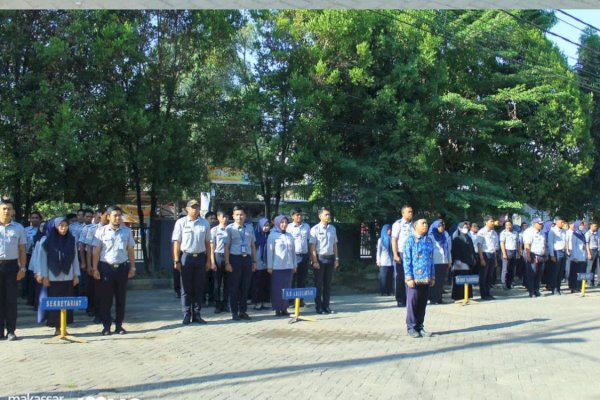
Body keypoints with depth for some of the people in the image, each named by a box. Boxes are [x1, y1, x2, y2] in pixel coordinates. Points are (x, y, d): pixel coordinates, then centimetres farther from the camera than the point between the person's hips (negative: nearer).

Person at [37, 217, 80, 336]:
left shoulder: (71, 240, 5)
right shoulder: (46, 241, -3)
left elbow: (75, 258, 8)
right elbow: (42, 259, -1)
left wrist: (76, 275, 4)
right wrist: (44, 276, -5)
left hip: (68, 277, 2)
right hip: (53, 278, -2)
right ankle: (57, 327, 9)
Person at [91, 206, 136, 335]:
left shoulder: (127, 231, 6)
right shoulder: (101, 231, -1)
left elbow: (130, 250, 9)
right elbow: (96, 251, -2)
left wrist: (132, 267, 7)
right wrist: (95, 268, -6)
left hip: (122, 267, 2)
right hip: (105, 267, -2)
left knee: (121, 298, 8)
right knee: (105, 299, 3)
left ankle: (119, 325, 18)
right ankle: (106, 326, 13)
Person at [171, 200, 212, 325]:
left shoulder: (205, 223, 6)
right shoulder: (181, 222, -2)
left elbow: (207, 243, 9)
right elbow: (176, 242, -2)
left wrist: (208, 260, 6)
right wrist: (177, 260, -7)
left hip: (200, 257, 3)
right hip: (186, 257, -3)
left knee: (199, 288, 8)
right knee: (186, 288, 3)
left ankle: (197, 315, 17)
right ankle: (186, 315, 10)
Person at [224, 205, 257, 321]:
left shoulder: (249, 228, 10)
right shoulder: (230, 228, -2)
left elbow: (253, 245, 14)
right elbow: (226, 246, -5)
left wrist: (254, 261, 10)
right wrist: (227, 263, -10)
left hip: (247, 259, 4)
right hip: (235, 258, -4)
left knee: (245, 287, 9)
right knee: (234, 287, 3)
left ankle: (243, 311, 19)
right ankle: (234, 313, 11)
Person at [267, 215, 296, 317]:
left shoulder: (289, 236, 11)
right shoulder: (272, 236, -2)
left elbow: (293, 251, 14)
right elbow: (270, 252, -4)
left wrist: (294, 265, 12)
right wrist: (269, 266, -7)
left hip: (288, 266, 4)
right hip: (277, 267, -4)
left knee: (287, 287, 5)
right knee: (277, 288, -1)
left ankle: (285, 308, 13)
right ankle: (277, 309, 6)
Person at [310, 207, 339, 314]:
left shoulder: (332, 228, 8)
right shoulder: (315, 229, -8)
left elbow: (335, 244, 12)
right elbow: (312, 246, -10)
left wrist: (336, 258, 8)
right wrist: (315, 261, -14)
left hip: (330, 258, 5)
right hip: (320, 258, -5)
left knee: (328, 283, 10)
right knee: (319, 283, 4)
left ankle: (326, 306, 19)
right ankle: (318, 307, 12)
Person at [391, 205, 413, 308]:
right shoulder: (398, 224, -3)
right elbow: (394, 240, -5)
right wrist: (396, 255, -12)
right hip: (401, 254, -4)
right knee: (400, 278, 3)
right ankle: (400, 300, 9)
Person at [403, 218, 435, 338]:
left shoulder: (429, 241, 13)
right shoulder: (410, 240, -4)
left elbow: (431, 260, 16)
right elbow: (406, 260, -7)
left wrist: (432, 277, 13)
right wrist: (409, 278, -12)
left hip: (426, 278, 5)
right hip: (414, 278, -5)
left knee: (423, 304, 10)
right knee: (412, 303, 0)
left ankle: (420, 326, 20)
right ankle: (411, 327, 10)